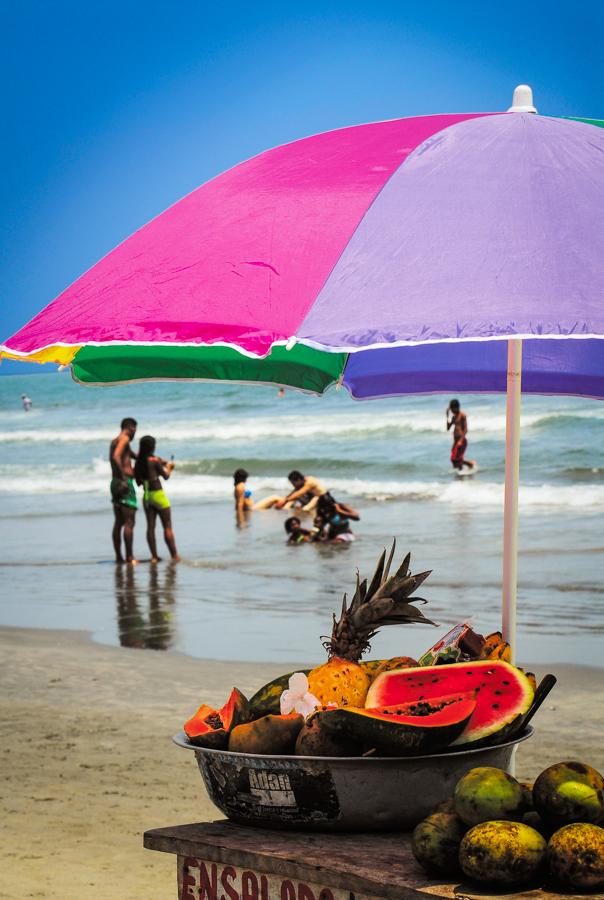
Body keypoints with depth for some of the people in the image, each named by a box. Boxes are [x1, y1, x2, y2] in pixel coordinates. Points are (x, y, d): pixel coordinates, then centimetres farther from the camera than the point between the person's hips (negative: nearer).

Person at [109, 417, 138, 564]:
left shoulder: (114, 441, 22)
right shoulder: (124, 439, -7)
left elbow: (134, 455, 32)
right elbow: (116, 457, -24)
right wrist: (124, 478, -25)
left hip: (116, 483, 10)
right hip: (125, 483, -10)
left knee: (118, 522, 11)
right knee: (129, 522, -8)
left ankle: (119, 557, 12)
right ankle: (129, 557, -10)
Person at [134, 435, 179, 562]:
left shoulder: (138, 462, 2)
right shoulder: (154, 460, -13)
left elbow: (138, 481, 11)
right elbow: (166, 476, -6)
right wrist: (169, 468, 15)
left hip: (146, 496, 5)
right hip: (158, 494, -5)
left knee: (150, 527, 6)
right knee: (167, 527, 1)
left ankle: (154, 556, 2)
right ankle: (174, 555, 2)